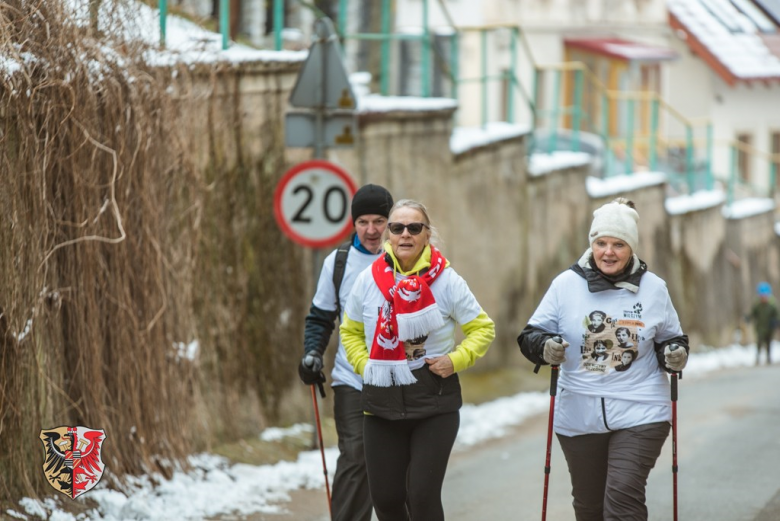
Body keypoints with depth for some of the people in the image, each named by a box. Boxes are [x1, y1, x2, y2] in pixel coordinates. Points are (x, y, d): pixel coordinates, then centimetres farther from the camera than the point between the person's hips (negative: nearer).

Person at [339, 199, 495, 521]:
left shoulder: (446, 280, -6)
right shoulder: (369, 280, 0)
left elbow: (483, 328, 3)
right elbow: (351, 331, 15)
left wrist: (456, 360, -11)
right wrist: (365, 366, 0)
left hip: (435, 403, -3)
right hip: (382, 403, 3)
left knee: (423, 495, -8)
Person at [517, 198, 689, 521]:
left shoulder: (653, 288, 1)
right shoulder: (566, 284, -2)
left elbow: (671, 337, 14)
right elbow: (530, 335, 1)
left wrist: (675, 353, -9)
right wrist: (545, 347, -22)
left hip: (639, 414, -2)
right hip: (579, 416, 2)